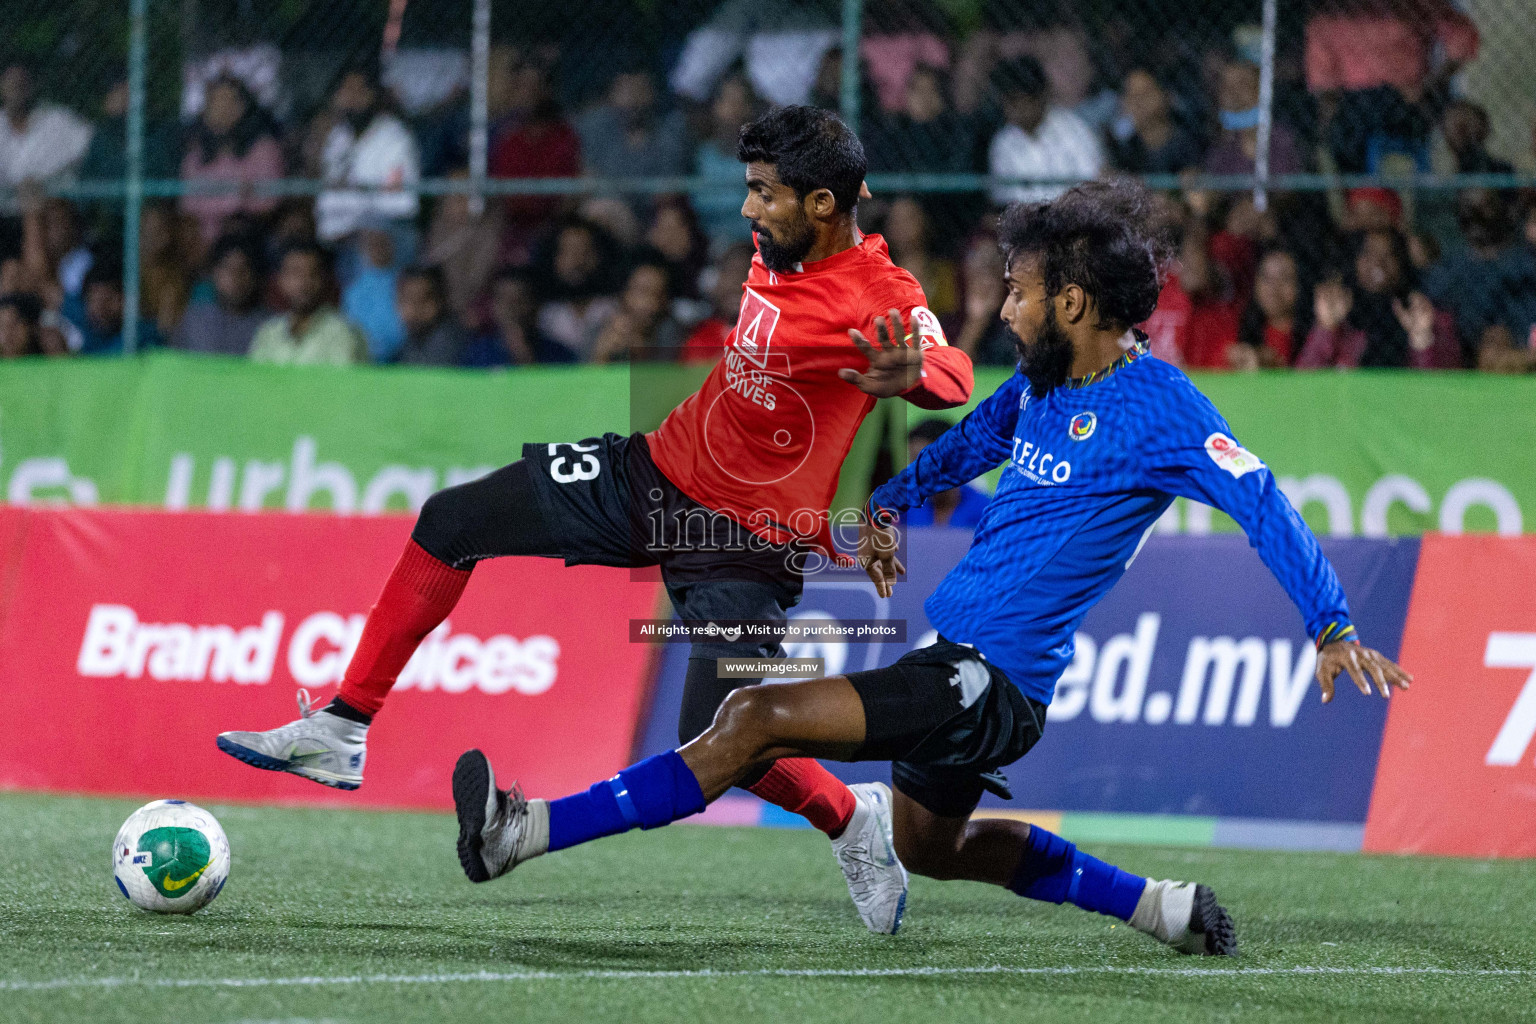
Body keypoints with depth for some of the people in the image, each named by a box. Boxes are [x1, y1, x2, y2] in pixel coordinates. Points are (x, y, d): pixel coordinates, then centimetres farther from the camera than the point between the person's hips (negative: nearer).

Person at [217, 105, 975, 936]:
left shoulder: (881, 300, -24)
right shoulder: (782, 250, -2)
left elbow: (953, 375, -40)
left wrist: (910, 376, -59)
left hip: (747, 542, -8)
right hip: (656, 470, 8)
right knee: (450, 524, 4)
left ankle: (855, 824, 15)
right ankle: (341, 733, 13)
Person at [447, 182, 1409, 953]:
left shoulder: (1158, 407, -15)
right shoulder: (1044, 380, 9)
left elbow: (1262, 503, -20)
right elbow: (973, 439, 28)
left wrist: (1333, 629, -27)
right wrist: (889, 506, 17)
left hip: (990, 683, -10)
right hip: (953, 655, 10)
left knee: (758, 717, -20)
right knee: (930, 847, 30)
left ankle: (525, 830, -21)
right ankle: (1166, 909, 33)